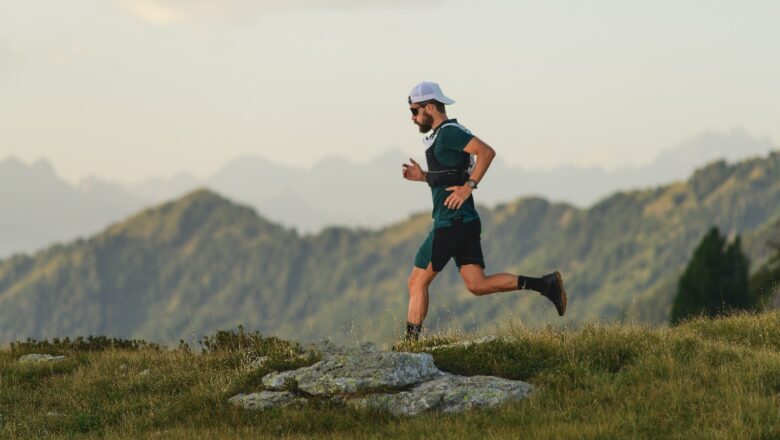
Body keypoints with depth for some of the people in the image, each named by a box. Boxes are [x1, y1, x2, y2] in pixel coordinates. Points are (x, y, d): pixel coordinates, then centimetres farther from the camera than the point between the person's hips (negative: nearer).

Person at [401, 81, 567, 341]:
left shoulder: (449, 132, -11)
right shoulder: (442, 135, 20)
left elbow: (486, 152, -24)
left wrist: (468, 186, -22)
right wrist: (423, 177, 19)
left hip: (451, 223, -10)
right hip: (464, 222, 10)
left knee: (417, 282, -2)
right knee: (477, 285, 4)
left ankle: (410, 343, 1)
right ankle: (544, 284, -1)